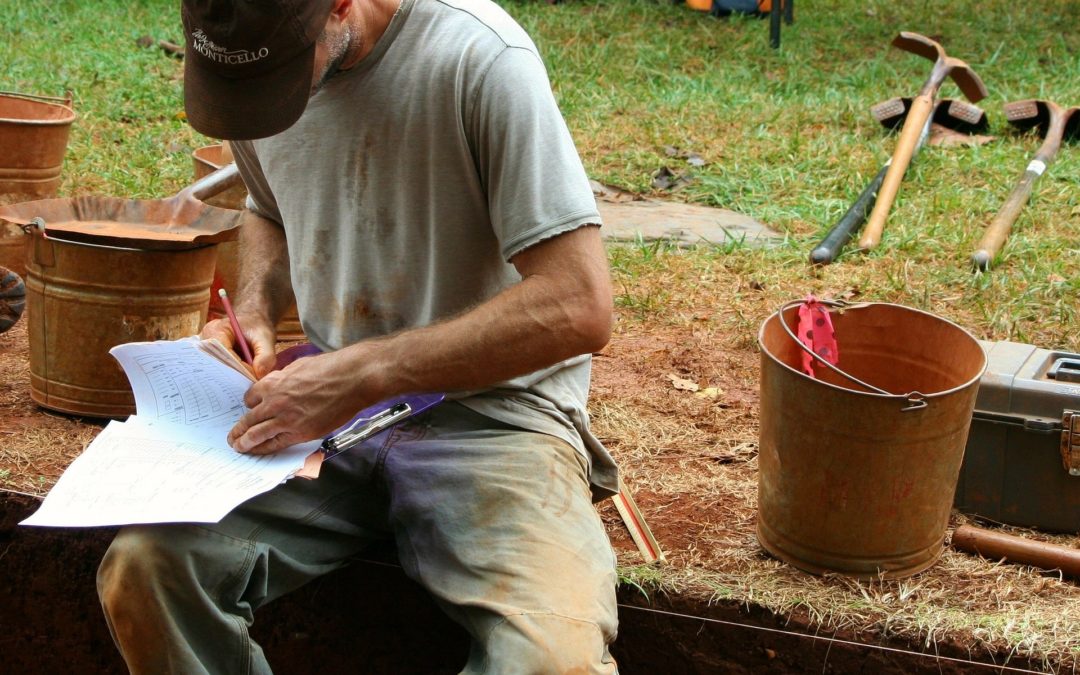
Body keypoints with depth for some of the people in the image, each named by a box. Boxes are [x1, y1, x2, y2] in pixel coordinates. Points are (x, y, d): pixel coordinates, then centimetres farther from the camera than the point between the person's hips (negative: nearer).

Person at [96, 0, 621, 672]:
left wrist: (362, 371, -23)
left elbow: (579, 306, -21)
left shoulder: (481, 60, -18)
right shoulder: (248, 58, 3)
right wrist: (255, 315, 4)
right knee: (143, 566, -21)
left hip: (489, 408, -5)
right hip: (327, 401, 5)